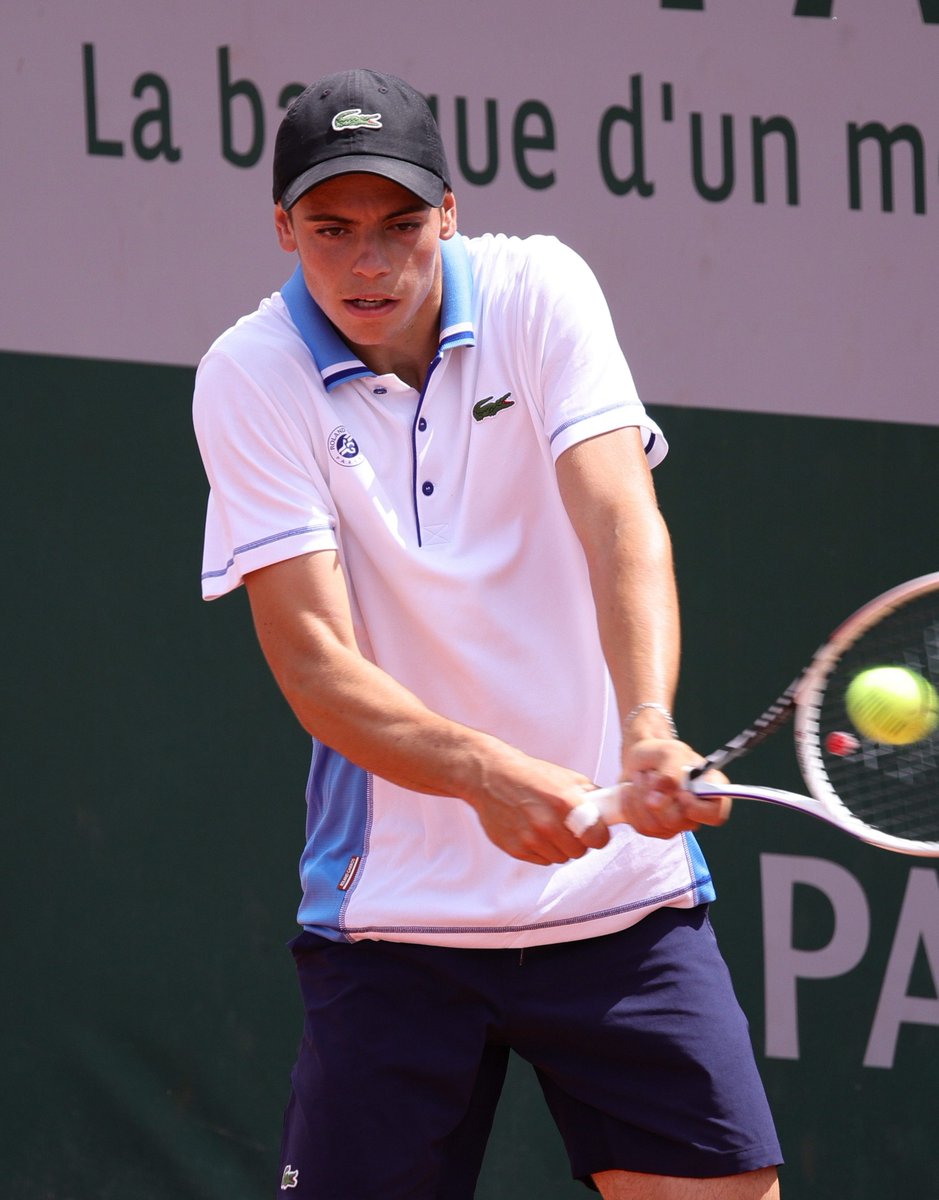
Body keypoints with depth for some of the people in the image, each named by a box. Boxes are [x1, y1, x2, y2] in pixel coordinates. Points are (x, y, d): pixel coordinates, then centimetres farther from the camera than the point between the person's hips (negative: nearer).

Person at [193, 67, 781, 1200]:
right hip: (394, 916, -1)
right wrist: (488, 776, -32)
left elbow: (621, 521, -16)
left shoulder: (537, 292, -2)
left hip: (620, 891, 1)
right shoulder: (248, 378, -6)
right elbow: (315, 663, -14)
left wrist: (648, 732, -35)